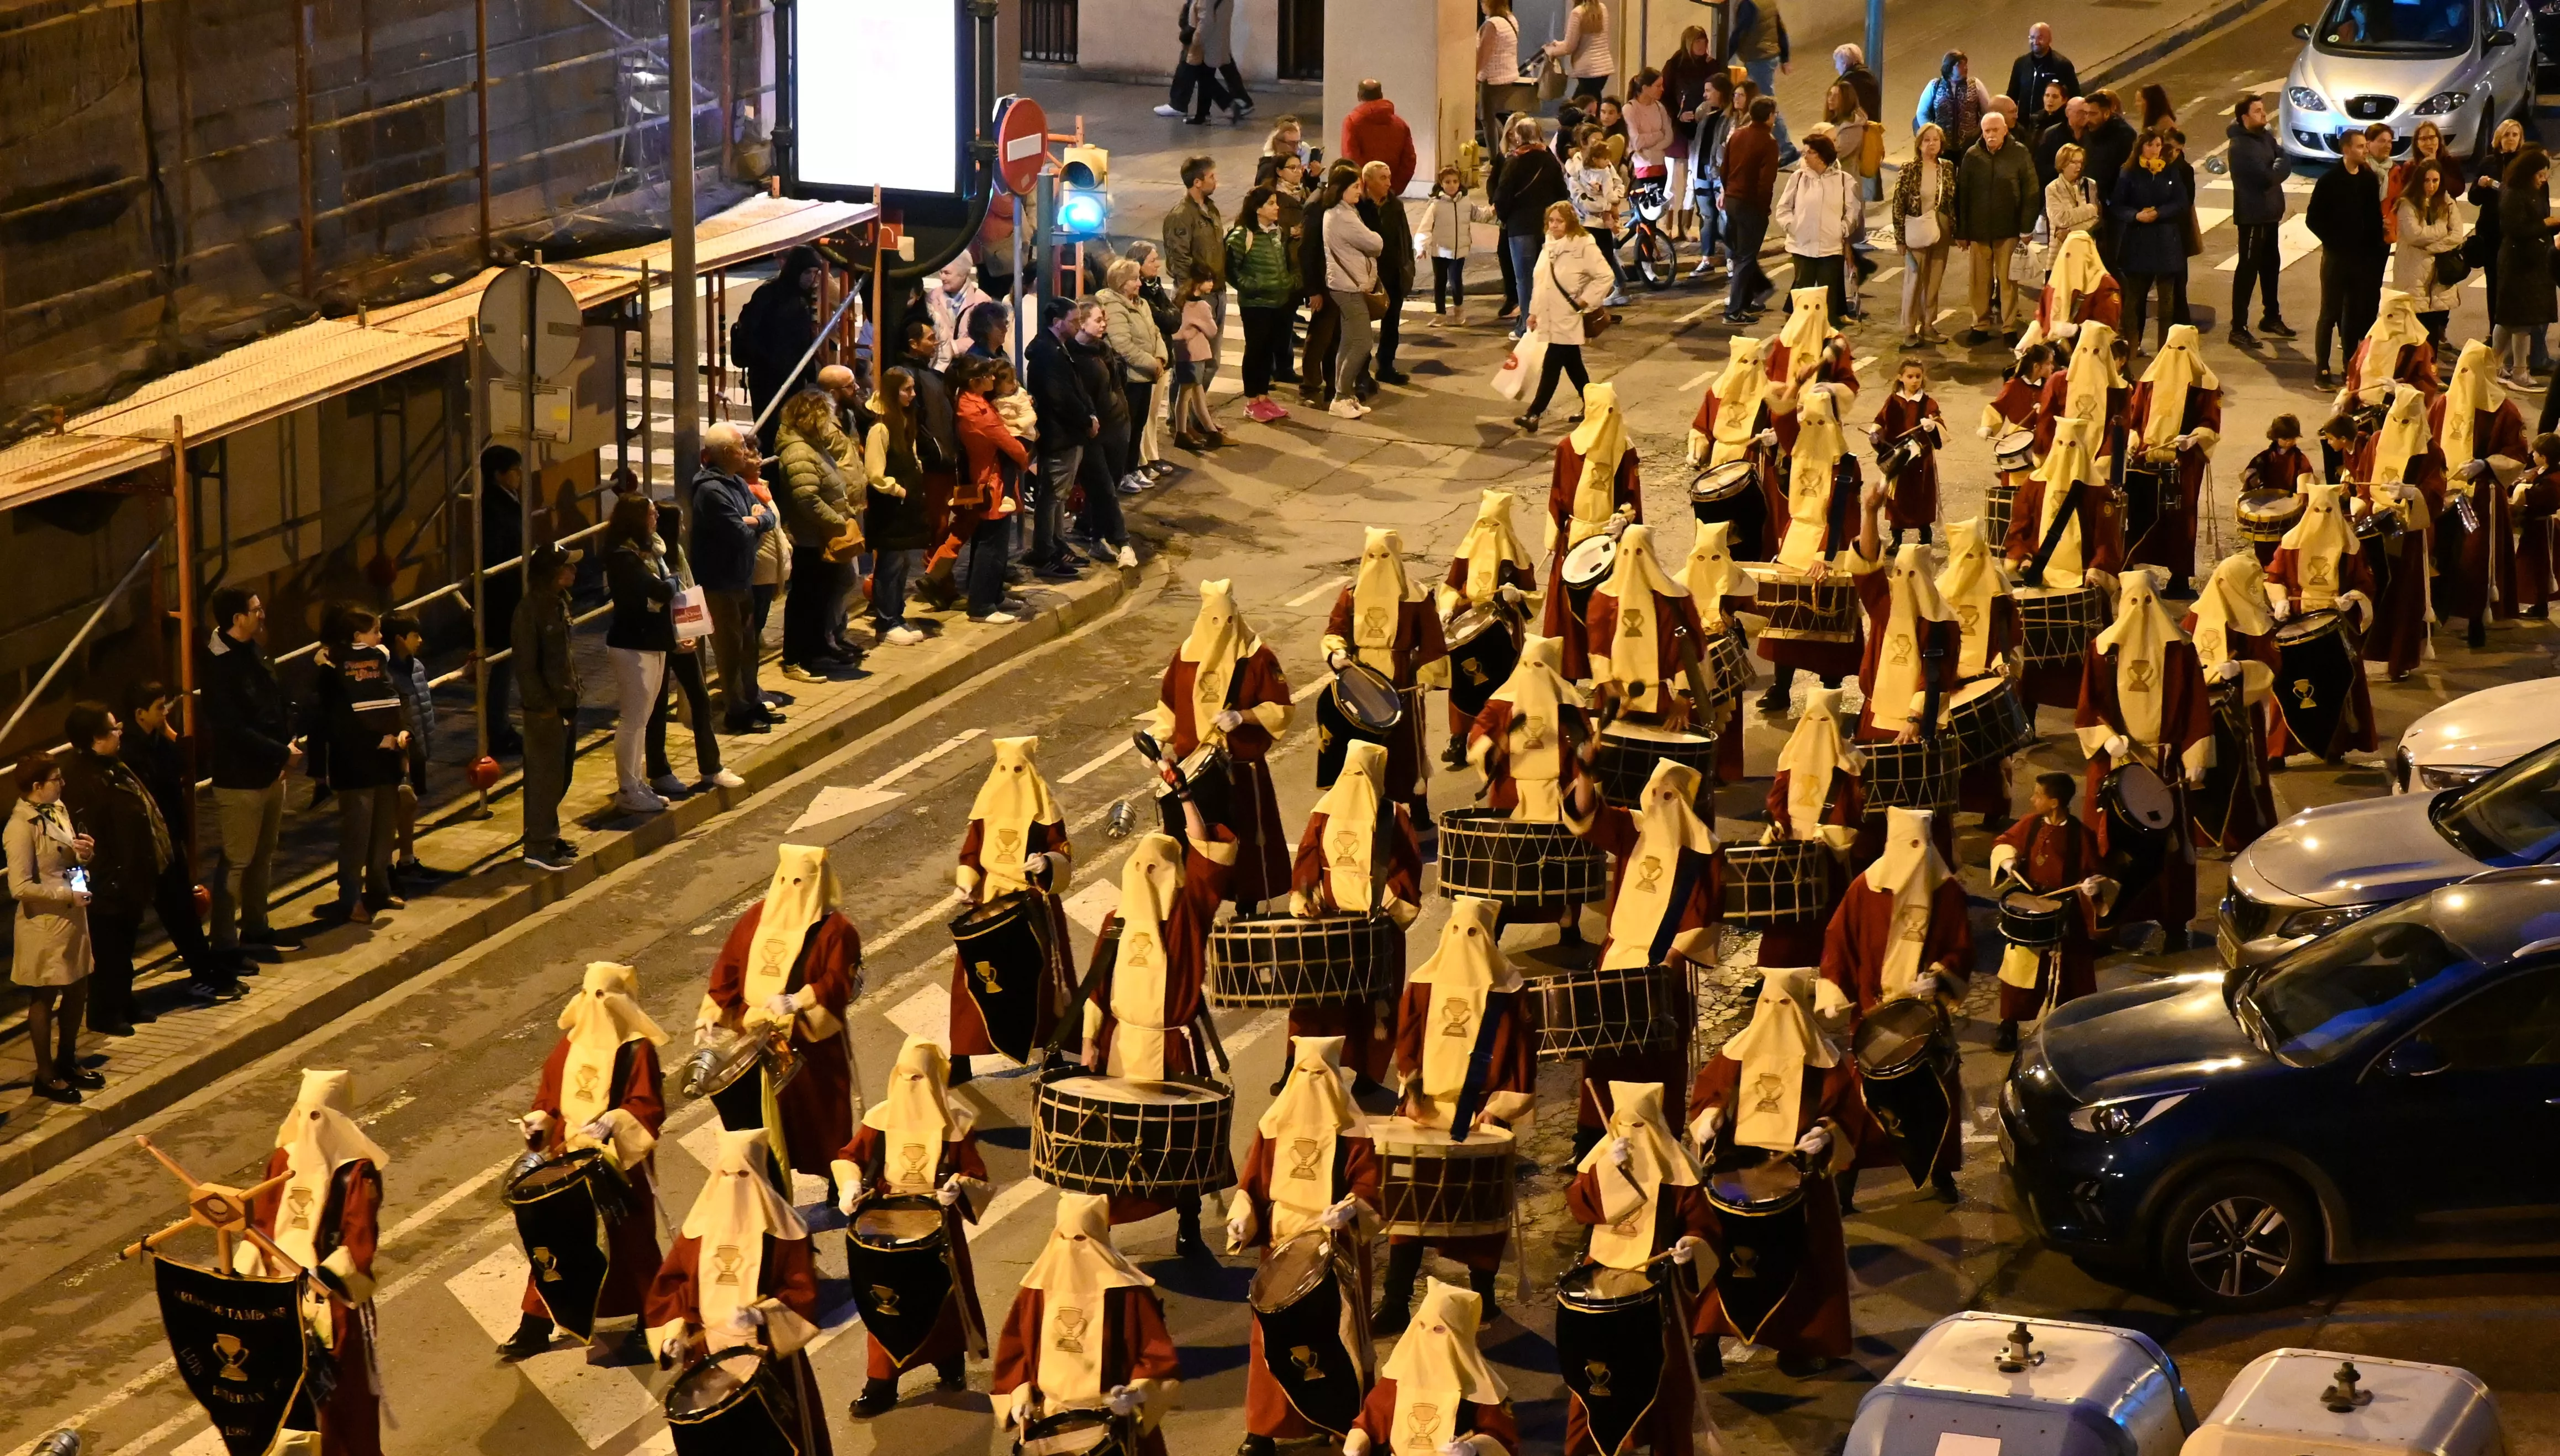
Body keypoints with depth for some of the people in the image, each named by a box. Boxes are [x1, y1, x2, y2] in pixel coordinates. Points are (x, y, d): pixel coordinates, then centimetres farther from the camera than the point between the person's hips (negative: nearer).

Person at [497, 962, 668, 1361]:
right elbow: (548, 1098, 16)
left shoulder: (636, 1050, -9)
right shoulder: (568, 1046, 10)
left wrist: (612, 1123, -29)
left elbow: (648, 1108, -15)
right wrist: (539, 1124, -3)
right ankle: (535, 1326, 14)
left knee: (630, 1244, 4)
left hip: (621, 1166, -5)